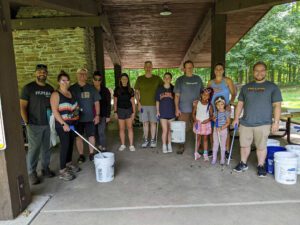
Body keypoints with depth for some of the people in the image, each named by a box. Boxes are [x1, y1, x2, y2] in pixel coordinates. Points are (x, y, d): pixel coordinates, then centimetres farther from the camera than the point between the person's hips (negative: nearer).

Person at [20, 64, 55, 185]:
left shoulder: (50, 89, 9)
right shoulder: (28, 88, -5)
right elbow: (22, 106, -6)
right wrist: (26, 123, -11)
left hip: (47, 124, 5)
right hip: (34, 125, -4)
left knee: (46, 148, 13)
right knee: (34, 149, -1)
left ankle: (45, 168, 28)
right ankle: (31, 173, 13)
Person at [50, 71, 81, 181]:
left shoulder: (70, 93, 12)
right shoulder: (56, 94, -9)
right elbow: (55, 111, -17)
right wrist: (63, 124, -22)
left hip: (72, 123, 7)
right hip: (62, 125, -7)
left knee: (71, 144, 15)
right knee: (65, 145, -7)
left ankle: (69, 164, 31)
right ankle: (62, 171, 1)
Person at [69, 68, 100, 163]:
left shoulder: (91, 88, 4)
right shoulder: (72, 88, 2)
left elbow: (96, 102, 5)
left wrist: (97, 115, 0)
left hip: (90, 117, 1)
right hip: (77, 117, 0)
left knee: (91, 136, 5)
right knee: (78, 137, 6)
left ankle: (91, 153, 20)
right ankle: (81, 155, 20)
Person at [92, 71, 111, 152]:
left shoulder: (105, 90, 0)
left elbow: (108, 104, 1)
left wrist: (108, 116, -4)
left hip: (103, 115, -2)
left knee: (101, 132, -7)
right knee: (96, 132, 6)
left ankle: (103, 148, 3)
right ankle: (100, 146, 19)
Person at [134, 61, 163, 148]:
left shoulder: (157, 78, 2)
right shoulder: (139, 79, 6)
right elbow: (137, 92, 8)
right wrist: (138, 103, -1)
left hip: (153, 104, -1)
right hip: (143, 105, 1)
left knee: (153, 122, 3)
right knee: (145, 123, 6)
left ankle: (153, 140, 14)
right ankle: (146, 140, 17)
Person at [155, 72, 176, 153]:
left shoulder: (173, 89, 2)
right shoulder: (159, 89, 3)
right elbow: (157, 101, 6)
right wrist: (157, 111, 2)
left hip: (171, 112, 1)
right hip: (163, 112, -1)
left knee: (170, 130, 10)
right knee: (165, 130, -3)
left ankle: (169, 145, 23)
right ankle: (164, 146, 10)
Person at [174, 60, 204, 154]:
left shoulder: (198, 79, 9)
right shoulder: (180, 80, 1)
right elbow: (177, 95, 0)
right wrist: (177, 108, -7)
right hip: (184, 109, -2)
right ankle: (182, 146, 17)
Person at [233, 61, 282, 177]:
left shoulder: (272, 87, 1)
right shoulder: (246, 87, 11)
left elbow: (277, 105, -3)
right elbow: (240, 104, 13)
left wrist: (276, 122, -9)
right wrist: (236, 118, 8)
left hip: (263, 124, -3)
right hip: (245, 123, 3)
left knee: (261, 146, 6)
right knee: (244, 145, 11)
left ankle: (261, 166, 23)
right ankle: (243, 164, 28)